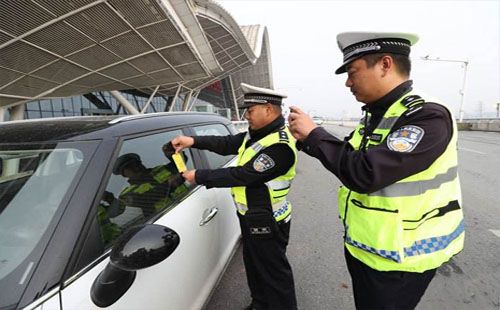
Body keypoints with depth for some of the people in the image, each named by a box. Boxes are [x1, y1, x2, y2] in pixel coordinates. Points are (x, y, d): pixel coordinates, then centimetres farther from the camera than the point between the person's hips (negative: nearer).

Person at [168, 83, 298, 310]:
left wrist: (199, 176, -18)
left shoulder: (279, 146, -28)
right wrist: (193, 141, -5)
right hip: (250, 217, 10)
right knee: (253, 265, 26)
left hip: (266, 223, -10)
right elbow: (227, 144, 7)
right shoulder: (257, 133, 3)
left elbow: (241, 175, -27)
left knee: (274, 272, 10)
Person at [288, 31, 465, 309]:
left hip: (396, 260, -8)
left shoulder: (427, 116, -24)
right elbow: (349, 157, 13)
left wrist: (314, 133, -23)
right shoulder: (377, 115, 3)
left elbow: (364, 174, -34)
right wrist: (306, 138, 0)